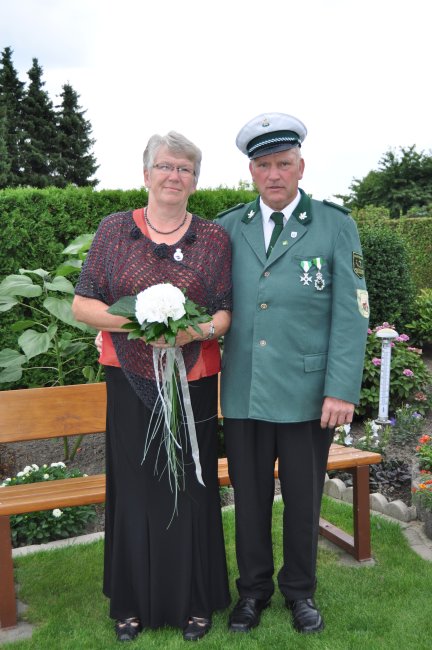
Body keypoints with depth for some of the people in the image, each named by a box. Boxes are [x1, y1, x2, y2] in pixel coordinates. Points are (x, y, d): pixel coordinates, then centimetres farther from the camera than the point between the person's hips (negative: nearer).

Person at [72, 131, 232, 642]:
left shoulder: (213, 239, 4)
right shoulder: (114, 230, 4)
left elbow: (227, 313, 4)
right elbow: (82, 304, 2)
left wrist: (195, 330, -18)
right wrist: (135, 322, -15)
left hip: (193, 384, 0)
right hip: (131, 383, 0)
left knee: (191, 490, 6)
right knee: (134, 489, 7)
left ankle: (194, 602, 26)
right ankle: (133, 603, 27)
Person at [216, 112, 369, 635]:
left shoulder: (336, 227, -1)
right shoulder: (227, 229, 6)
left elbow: (351, 314, -6)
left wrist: (342, 390, -12)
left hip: (307, 395, -1)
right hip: (243, 393, 2)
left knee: (303, 499, 13)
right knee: (249, 497, 14)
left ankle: (299, 590, 36)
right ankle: (253, 587, 35)